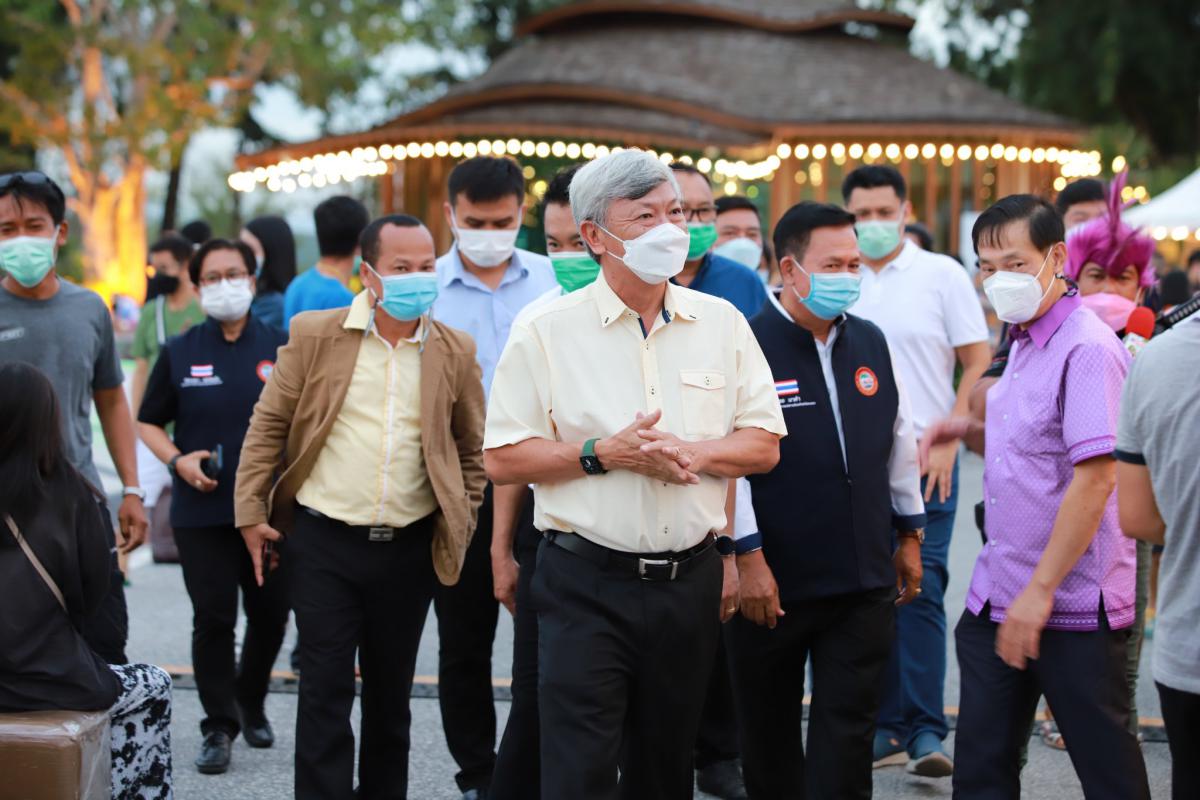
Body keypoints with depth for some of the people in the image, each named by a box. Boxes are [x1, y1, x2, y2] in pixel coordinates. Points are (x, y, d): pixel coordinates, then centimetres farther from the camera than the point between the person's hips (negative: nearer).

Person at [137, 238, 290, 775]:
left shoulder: (281, 348, 4)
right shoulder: (180, 353, 4)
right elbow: (149, 422, 9)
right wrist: (177, 459, -8)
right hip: (202, 509, -1)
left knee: (270, 613, 9)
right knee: (213, 617, -3)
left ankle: (251, 703, 33)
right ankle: (219, 726, 5)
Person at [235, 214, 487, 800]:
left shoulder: (455, 351, 3)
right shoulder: (314, 334, -3)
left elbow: (471, 448, 12)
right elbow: (268, 424, 2)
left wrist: (462, 526, 6)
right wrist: (251, 514, 0)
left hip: (409, 549, 2)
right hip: (323, 542, -2)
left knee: (390, 694, 13)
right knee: (325, 691, 0)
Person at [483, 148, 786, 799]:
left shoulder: (722, 323, 7)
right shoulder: (546, 330, -3)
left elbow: (763, 446, 7)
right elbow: (502, 459, -5)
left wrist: (694, 453, -12)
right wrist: (605, 453, -15)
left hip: (689, 582, 3)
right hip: (586, 582, -3)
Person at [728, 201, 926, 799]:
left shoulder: (870, 344, 7)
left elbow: (898, 441, 17)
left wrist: (908, 534, 18)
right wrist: (747, 557, -15)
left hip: (864, 580, 4)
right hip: (774, 581, -4)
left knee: (847, 735, 4)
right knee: (769, 736, 11)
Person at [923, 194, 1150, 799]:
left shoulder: (1087, 349, -16)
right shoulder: (1024, 344, 13)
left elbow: (1095, 477, -22)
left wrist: (1040, 590, -22)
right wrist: (971, 432, 5)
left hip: (1073, 606, -9)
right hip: (998, 597, 9)